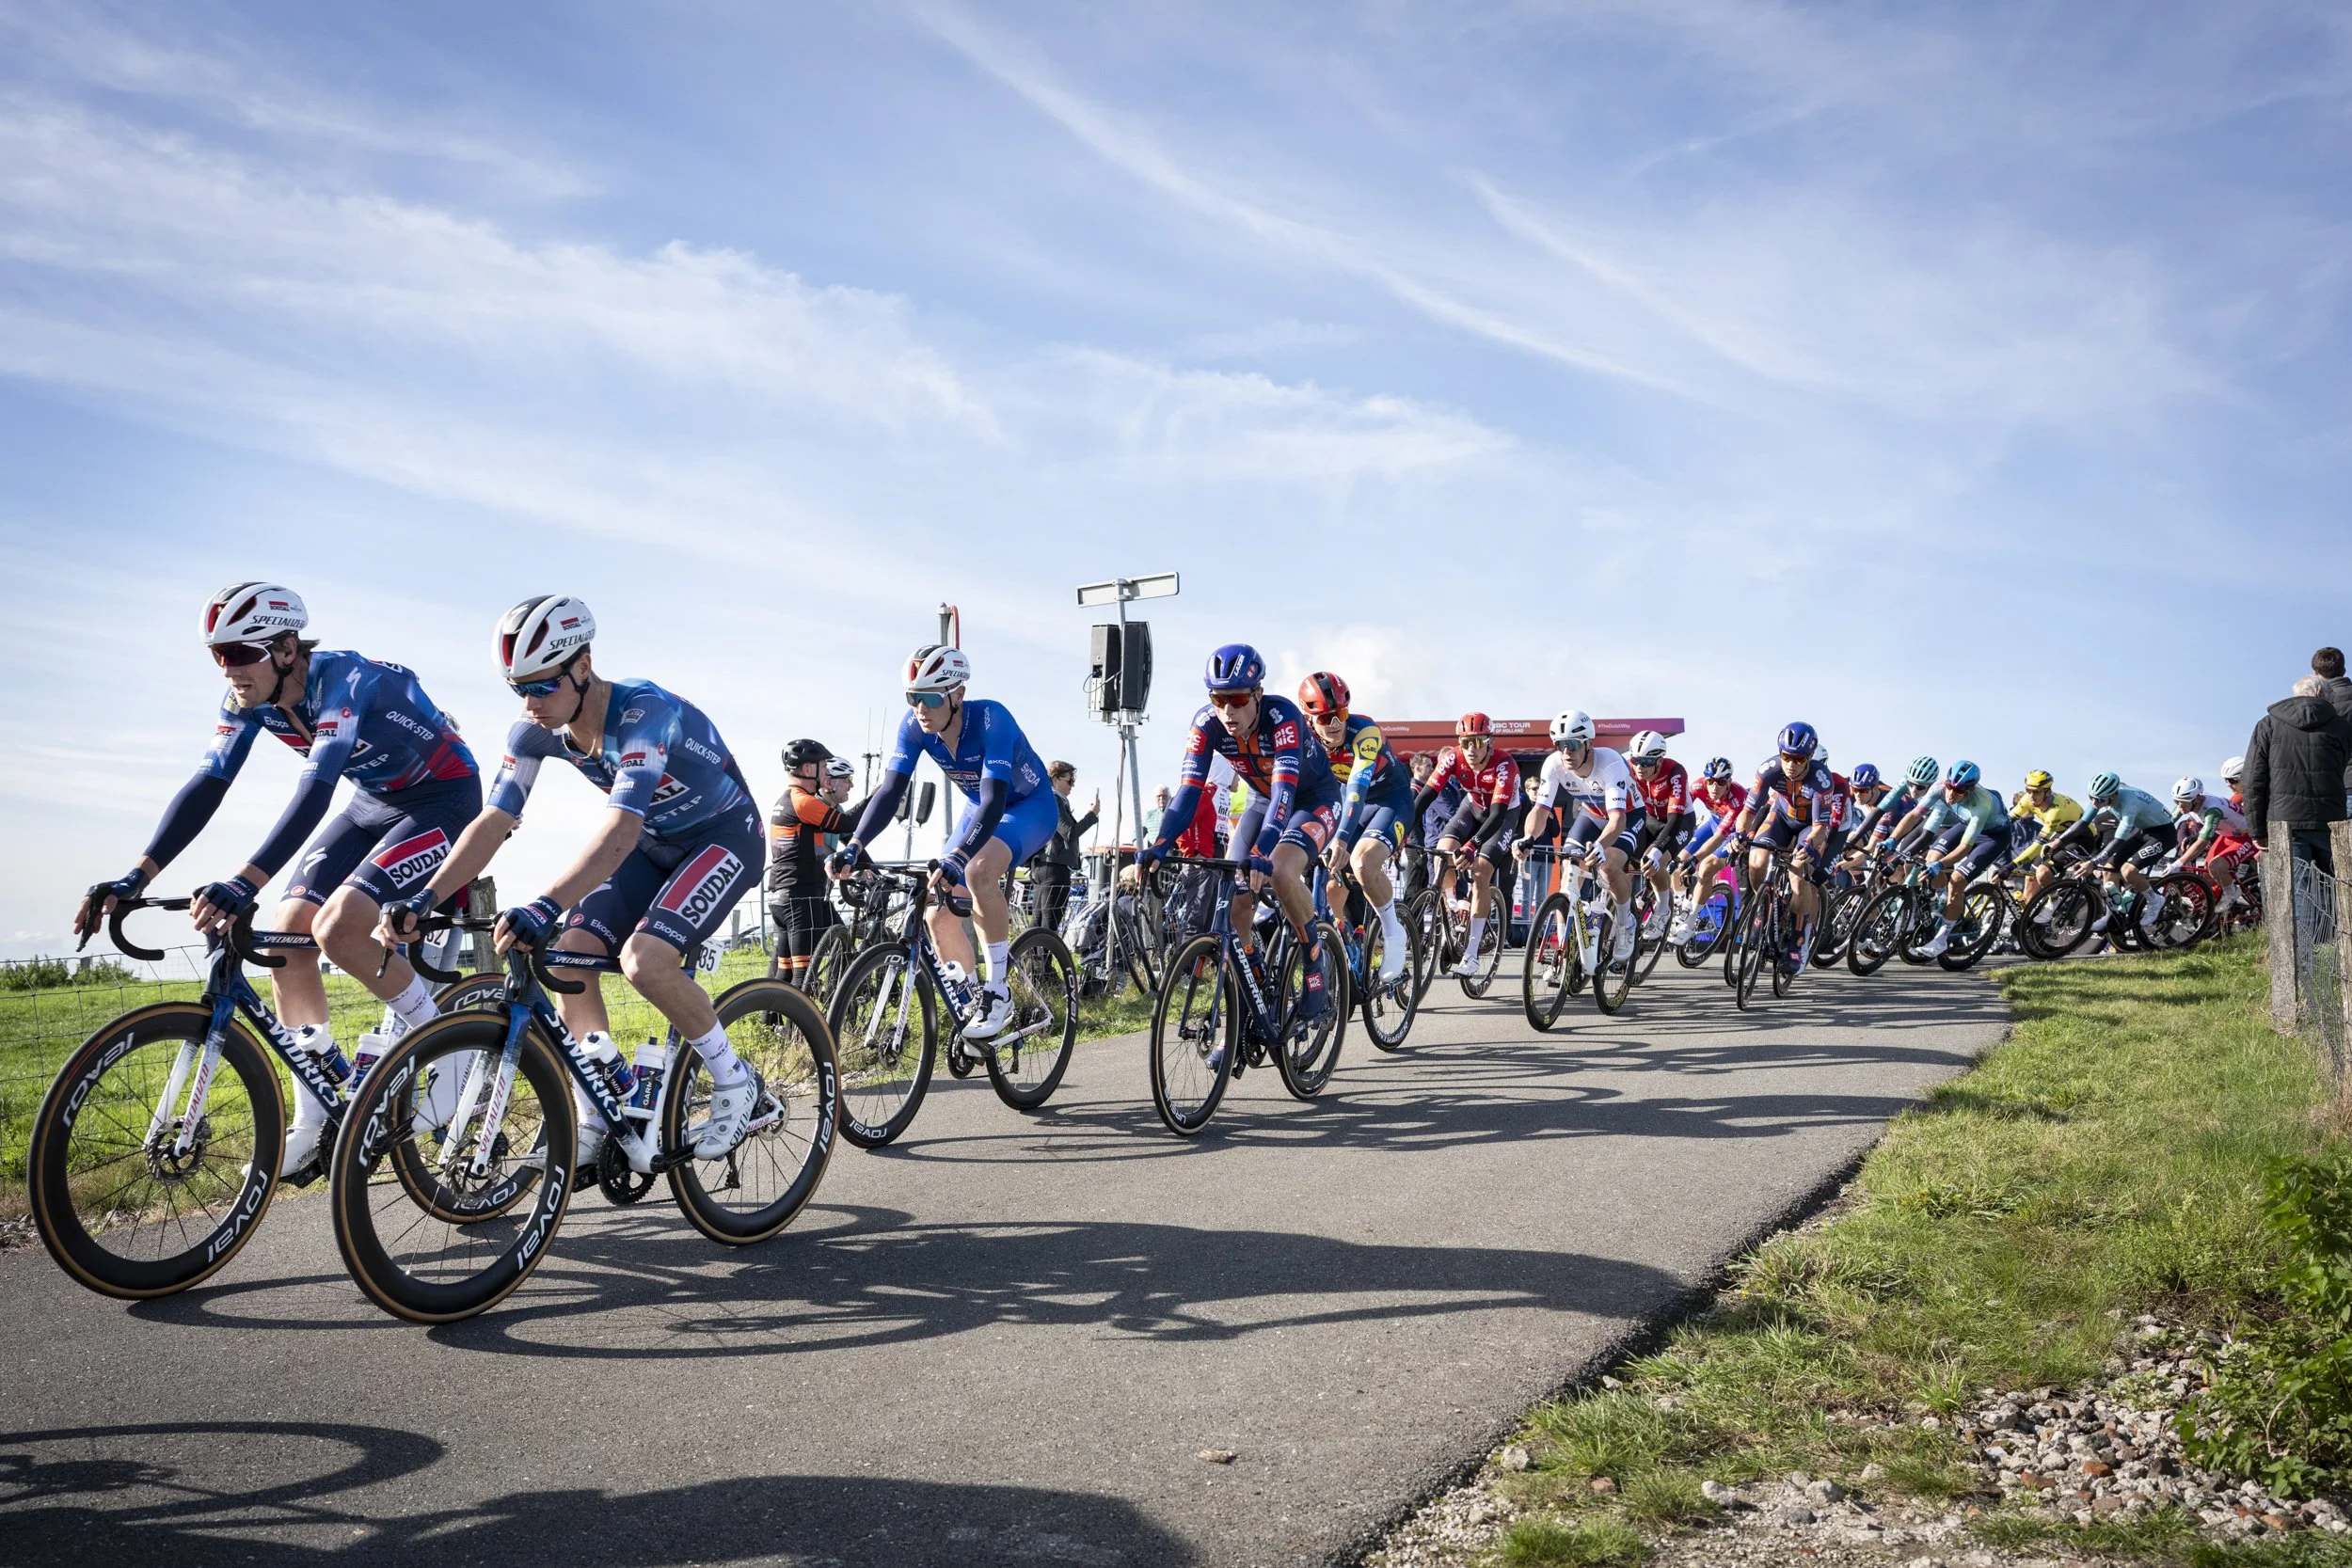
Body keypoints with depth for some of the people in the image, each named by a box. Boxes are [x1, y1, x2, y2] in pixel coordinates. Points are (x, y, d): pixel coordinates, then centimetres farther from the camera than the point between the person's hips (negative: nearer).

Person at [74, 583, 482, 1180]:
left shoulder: (346, 682, -31)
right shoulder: (250, 700, -8)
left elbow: (314, 791, -42)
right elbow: (205, 788, -11)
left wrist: (244, 883, -52)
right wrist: (134, 877, -22)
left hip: (443, 798, -8)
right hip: (375, 800, 8)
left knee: (338, 926, -26)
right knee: (285, 932, -4)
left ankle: (428, 1028, 1)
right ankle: (316, 1120, 6)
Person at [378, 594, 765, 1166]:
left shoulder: (643, 713, -33)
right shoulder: (536, 731, -12)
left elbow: (620, 829, -45)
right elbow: (493, 821, -13)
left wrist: (545, 907, -57)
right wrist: (424, 899, -26)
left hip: (722, 837, -7)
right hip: (653, 846, 7)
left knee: (644, 959, -27)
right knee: (568, 953, -11)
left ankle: (736, 1082, -6)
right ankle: (601, 1118, 2)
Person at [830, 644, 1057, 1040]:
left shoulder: (990, 718, -34)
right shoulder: (915, 726, -18)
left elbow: (995, 800, -42)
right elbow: (890, 791, -22)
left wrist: (957, 858, -55)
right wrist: (853, 845, -37)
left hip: (1030, 806, -6)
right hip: (980, 809, 6)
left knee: (978, 871, -36)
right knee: (939, 916, -2)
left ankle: (998, 991, -24)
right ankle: (967, 1005, 21)